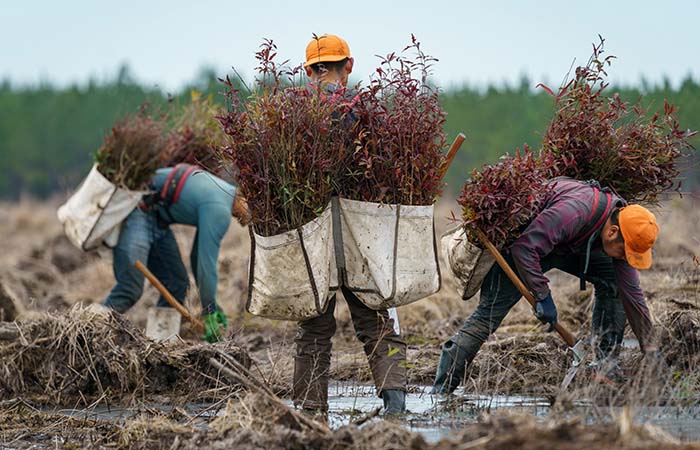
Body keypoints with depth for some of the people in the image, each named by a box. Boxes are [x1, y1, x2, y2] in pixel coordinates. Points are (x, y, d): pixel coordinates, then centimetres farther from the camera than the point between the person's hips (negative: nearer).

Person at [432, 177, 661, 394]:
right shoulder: (574, 211, -40)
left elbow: (632, 293, -7)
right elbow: (524, 247, -38)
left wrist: (648, 348, -7)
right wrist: (543, 296, -36)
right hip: (521, 245, -7)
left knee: (613, 279, -7)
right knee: (490, 312, -16)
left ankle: (606, 365, -1)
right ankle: (442, 386, -13)